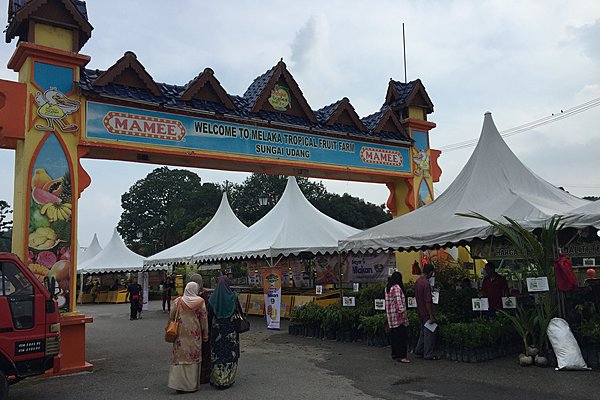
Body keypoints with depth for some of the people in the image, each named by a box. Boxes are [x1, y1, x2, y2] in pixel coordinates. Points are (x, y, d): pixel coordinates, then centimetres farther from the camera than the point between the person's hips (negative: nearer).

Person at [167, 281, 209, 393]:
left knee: (180, 357, 7)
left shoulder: (178, 301, -3)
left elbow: (171, 316, 3)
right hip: (195, 334, -1)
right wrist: (205, 334, 6)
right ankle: (192, 384, 15)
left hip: (181, 334, 1)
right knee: (193, 358, 9)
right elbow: (204, 319, -2)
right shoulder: (200, 302, -5)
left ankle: (179, 384, 4)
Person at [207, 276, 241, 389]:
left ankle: (216, 379, 12)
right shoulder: (233, 296, -7)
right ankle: (228, 379, 13)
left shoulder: (212, 298, -4)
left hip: (217, 329, 1)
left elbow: (209, 316, 0)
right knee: (230, 353, 8)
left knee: (217, 353, 8)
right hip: (231, 329, -1)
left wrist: (210, 329, 9)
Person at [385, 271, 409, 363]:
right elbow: (398, 301, -20)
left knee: (394, 335, 13)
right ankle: (401, 356, -9)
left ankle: (394, 354, 18)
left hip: (390, 315, 9)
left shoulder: (387, 288, 15)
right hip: (398, 315, -9)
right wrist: (403, 312, -20)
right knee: (401, 335, -7)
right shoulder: (397, 288, -13)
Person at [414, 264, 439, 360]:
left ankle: (419, 350, 28)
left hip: (420, 312, 9)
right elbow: (428, 301, -23)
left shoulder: (417, 282, 6)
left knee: (424, 331, 21)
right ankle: (428, 354, 9)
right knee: (429, 333, 2)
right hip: (427, 313, -9)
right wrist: (431, 316, -20)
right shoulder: (426, 283, -22)